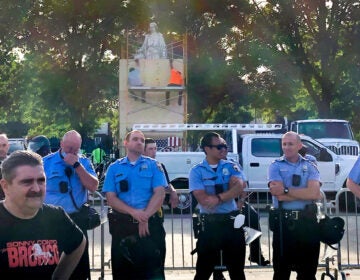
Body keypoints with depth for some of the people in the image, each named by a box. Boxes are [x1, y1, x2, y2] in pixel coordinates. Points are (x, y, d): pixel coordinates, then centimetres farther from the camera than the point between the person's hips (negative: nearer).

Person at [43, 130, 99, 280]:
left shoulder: (84, 162, 3)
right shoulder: (45, 162, -2)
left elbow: (93, 186, -10)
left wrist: (77, 165, -16)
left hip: (77, 220, 1)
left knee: (79, 263, 9)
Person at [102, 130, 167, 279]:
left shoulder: (153, 165, 7)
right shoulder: (114, 168, 9)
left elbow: (159, 193, -4)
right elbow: (111, 198, -1)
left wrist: (145, 216, -16)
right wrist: (134, 212, -16)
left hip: (150, 224, -1)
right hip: (122, 225, 1)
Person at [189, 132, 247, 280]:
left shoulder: (231, 166, 5)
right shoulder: (196, 171, -2)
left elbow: (239, 188, -12)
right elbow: (203, 199, -14)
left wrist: (218, 198, -22)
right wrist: (228, 193, -9)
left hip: (232, 221, 2)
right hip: (209, 224, -2)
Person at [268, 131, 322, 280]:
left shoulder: (310, 166, 7)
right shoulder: (275, 166, 2)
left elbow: (315, 193, -10)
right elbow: (278, 194, -13)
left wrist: (286, 190, -12)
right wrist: (304, 193, -9)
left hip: (307, 221, 2)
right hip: (283, 222, -2)